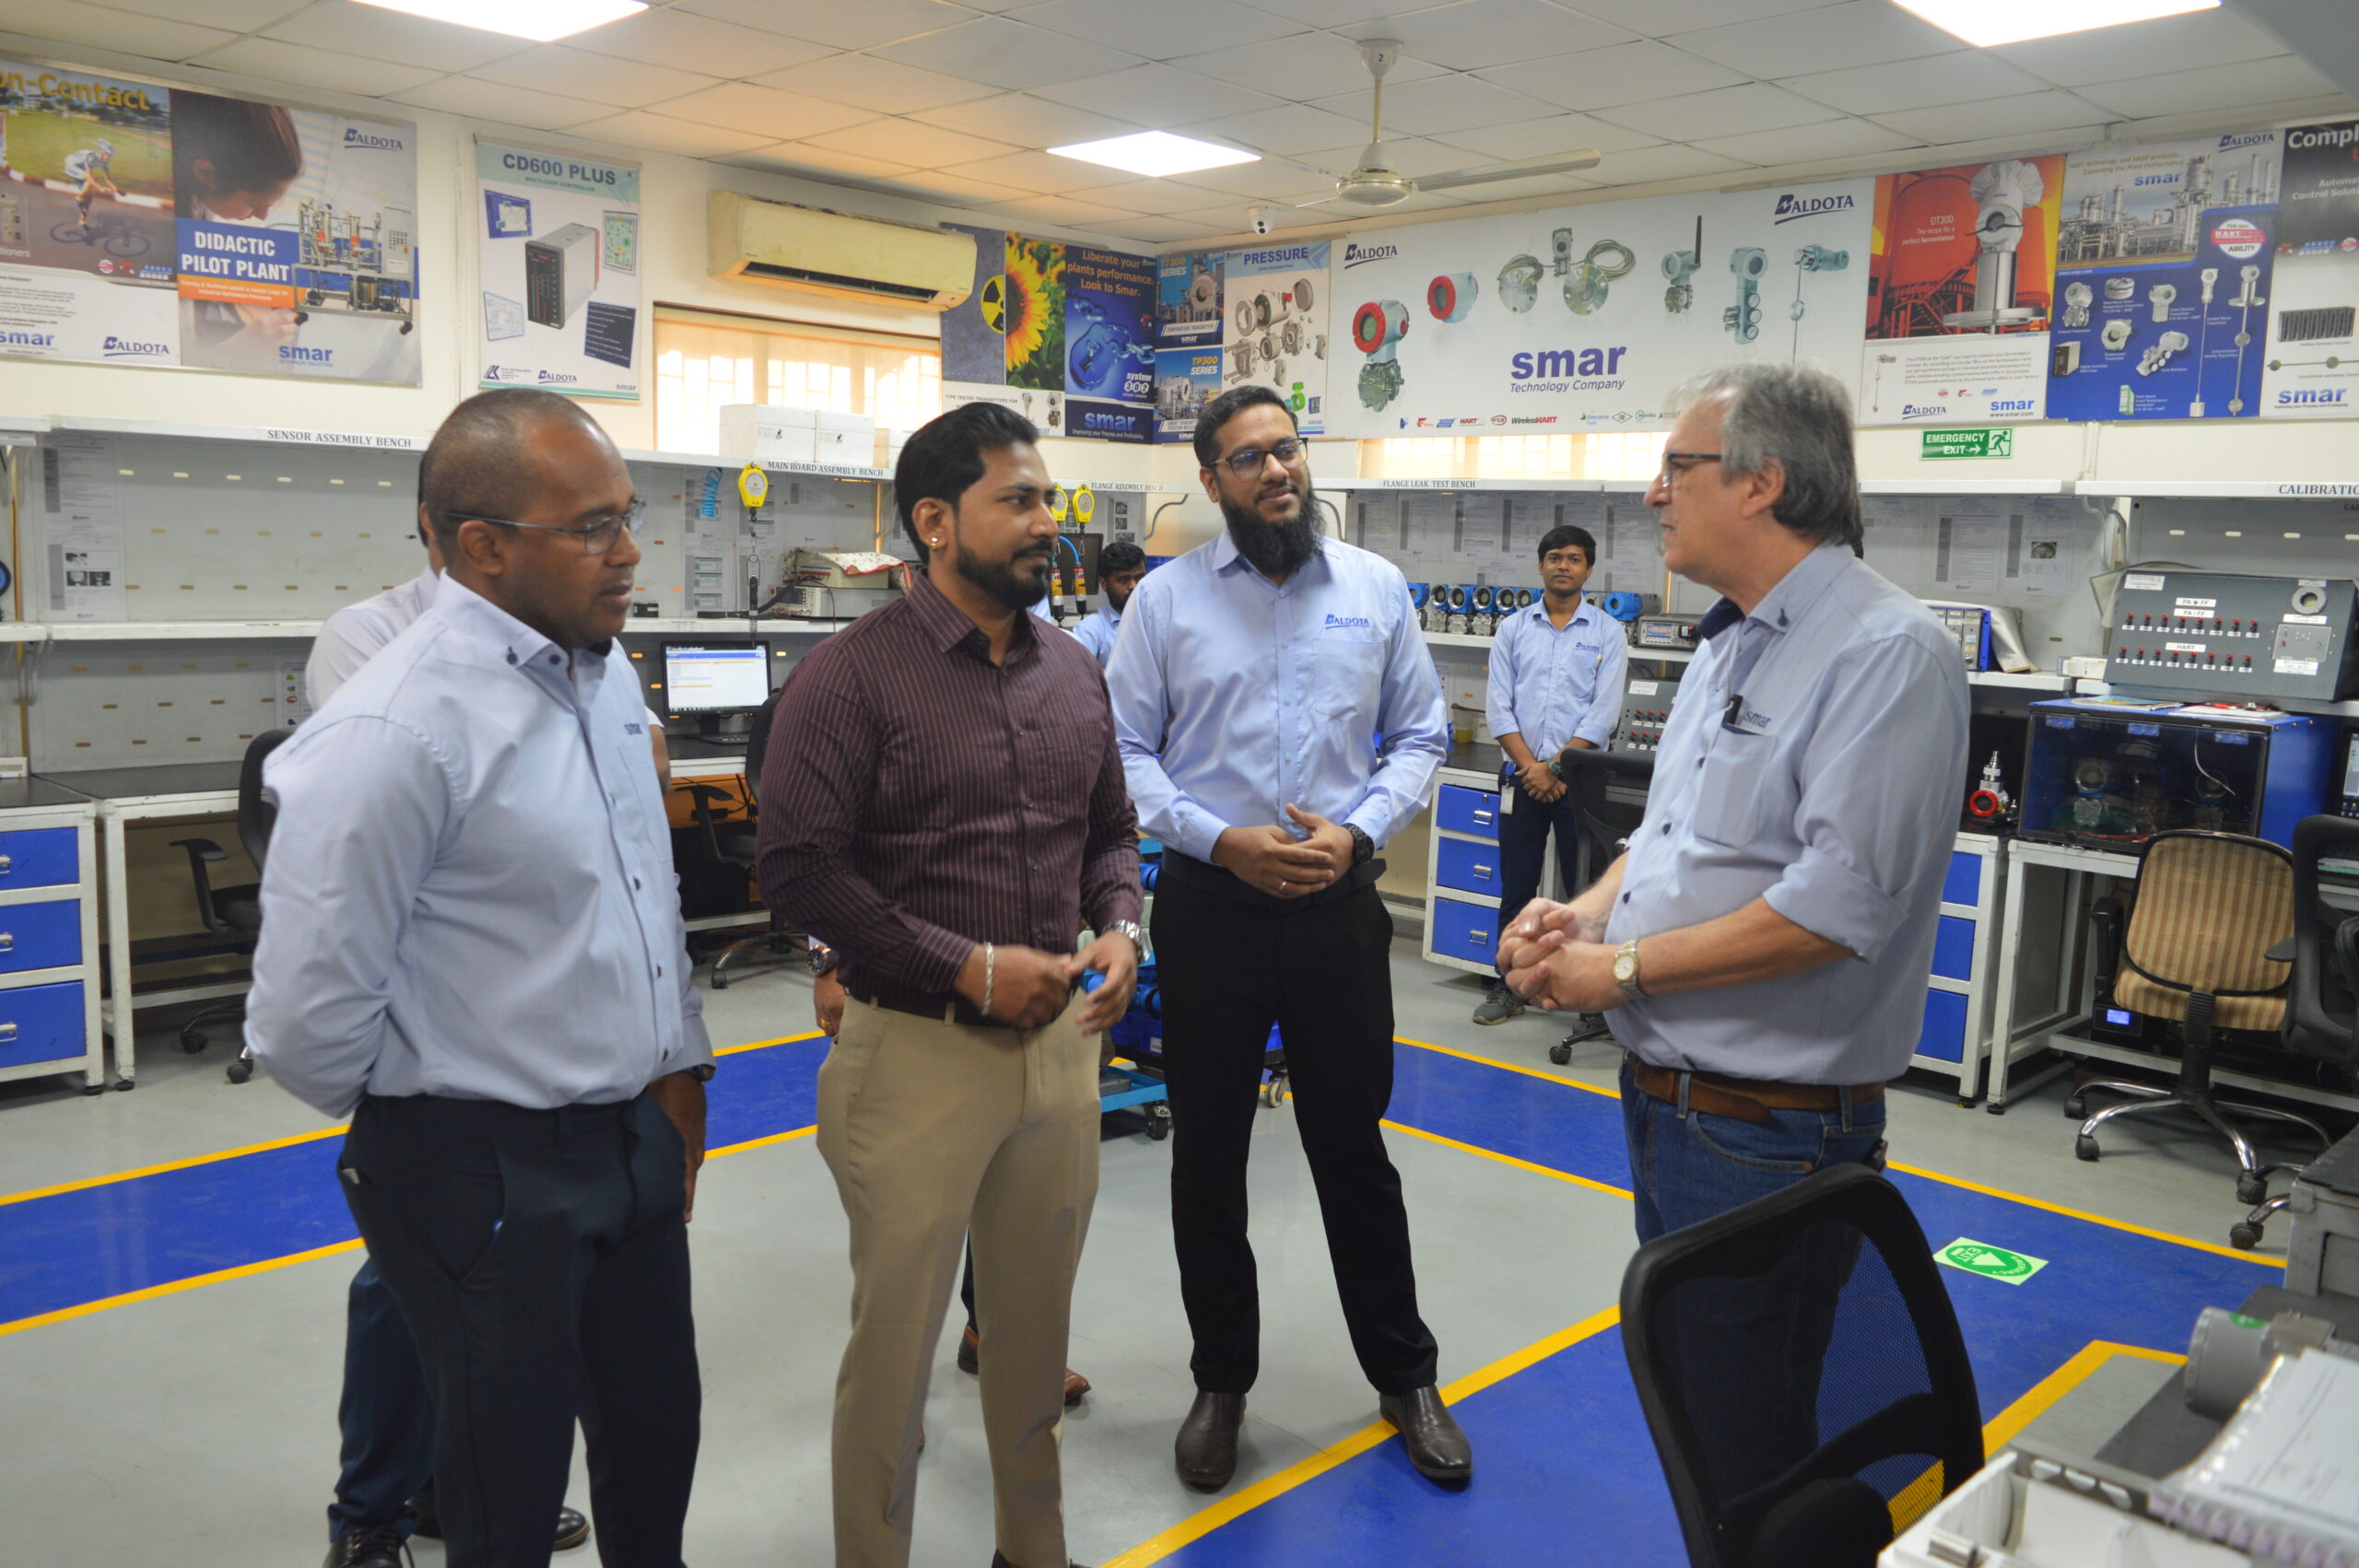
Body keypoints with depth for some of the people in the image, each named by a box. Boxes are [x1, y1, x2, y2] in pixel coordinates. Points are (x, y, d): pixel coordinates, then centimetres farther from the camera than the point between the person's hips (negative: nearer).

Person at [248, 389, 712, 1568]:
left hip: (637, 1140, 7)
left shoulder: (605, 669, 3)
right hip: (486, 1178, -7)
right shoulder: (393, 733, -23)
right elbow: (306, 1024, -20)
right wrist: (414, 1133, -3)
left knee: (656, 1442, 21)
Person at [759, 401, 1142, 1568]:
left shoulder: (1074, 672, 7)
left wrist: (1119, 929, -3)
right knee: (897, 1333, 9)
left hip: (1063, 1038, 5)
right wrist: (968, 968, -17)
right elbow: (799, 867, -15)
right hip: (917, 1051, -5)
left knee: (1035, 1325, 18)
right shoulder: (850, 676, -11)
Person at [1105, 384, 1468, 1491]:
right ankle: (1221, 1379, 30)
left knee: (1354, 1148, 11)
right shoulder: (1167, 597, 0)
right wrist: (1222, 840, -14)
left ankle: (1403, 1376, 30)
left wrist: (1358, 831, -9)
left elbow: (1420, 736, 7)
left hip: (1339, 903, 1)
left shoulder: (1375, 588, 5)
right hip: (1209, 904, 0)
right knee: (1207, 1156, 11)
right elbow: (1124, 748, -3)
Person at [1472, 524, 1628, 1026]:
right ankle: (1508, 987, 15)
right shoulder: (1513, 629, 9)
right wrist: (1530, 767, -9)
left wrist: (1557, 769, -11)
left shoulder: (1607, 633, 3)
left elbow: (1604, 711, -4)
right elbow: (1500, 707, 3)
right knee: (1516, 886, 6)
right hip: (1521, 776, 2)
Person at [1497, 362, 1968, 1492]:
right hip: (1663, 1098, 9)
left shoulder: (1887, 654, -18)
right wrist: (1586, 912, 0)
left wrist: (1622, 968, -19)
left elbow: (1837, 902, -27)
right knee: (1681, 1392, 23)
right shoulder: (1729, 645, 12)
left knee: (1743, 1442, 6)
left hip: (1765, 1132, -9)